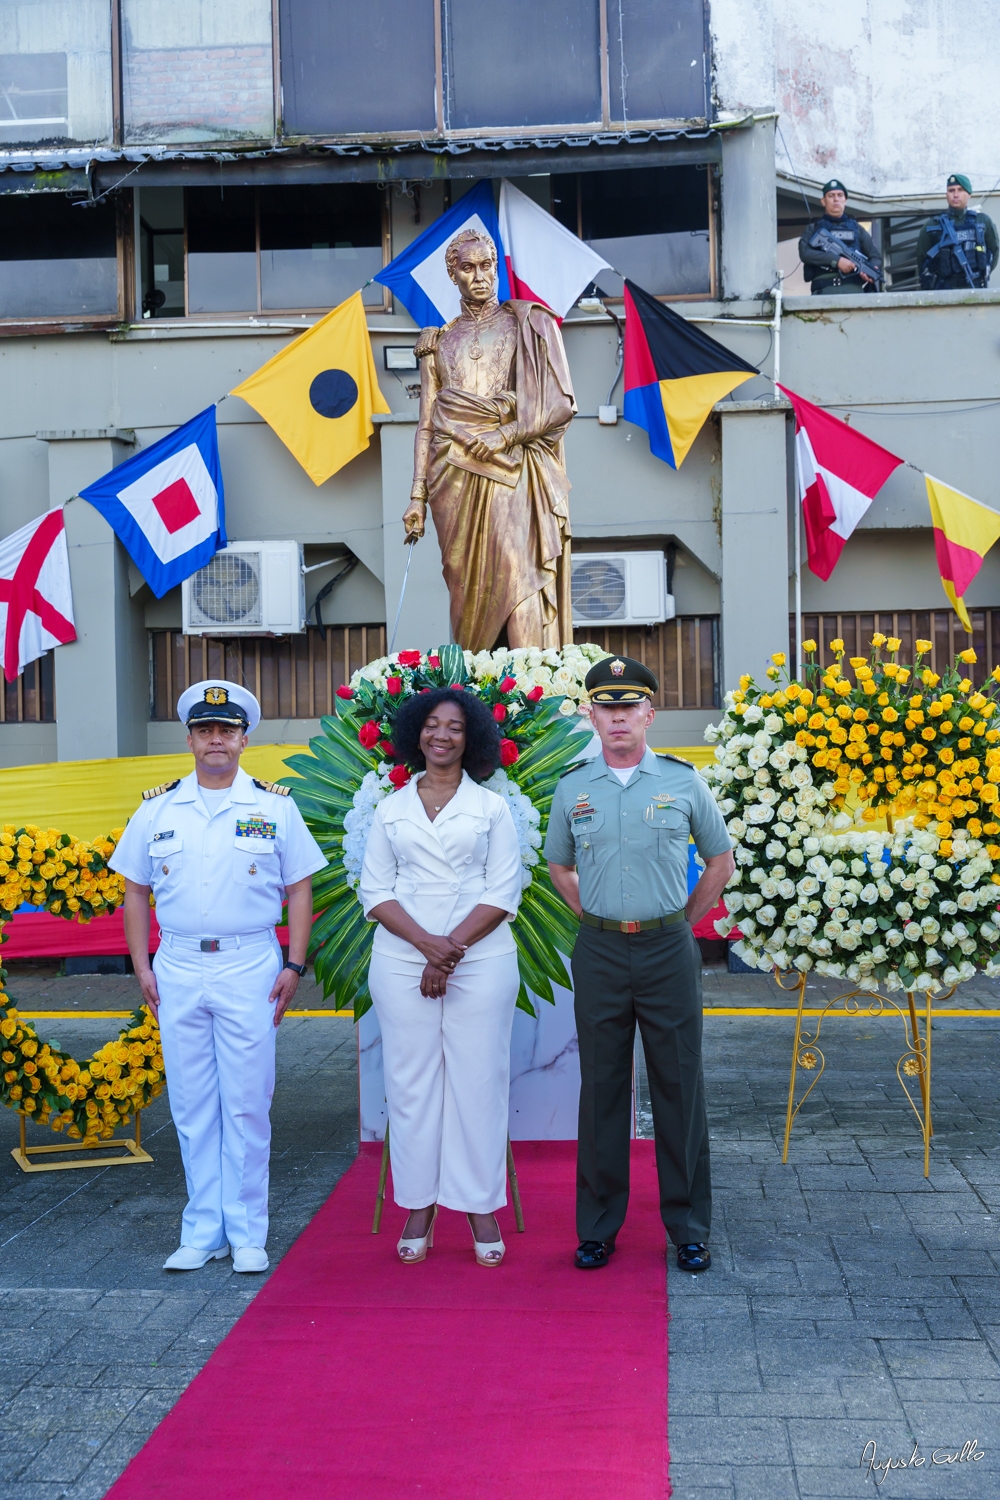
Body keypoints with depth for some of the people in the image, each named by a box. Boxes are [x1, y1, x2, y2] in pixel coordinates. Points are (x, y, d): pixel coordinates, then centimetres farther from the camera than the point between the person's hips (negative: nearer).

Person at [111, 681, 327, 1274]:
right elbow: (136, 891, 12)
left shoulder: (275, 807, 3)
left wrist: (294, 966, -3)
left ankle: (247, 1234, 12)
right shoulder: (157, 809, 8)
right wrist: (142, 968, 5)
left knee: (247, 1108, 1)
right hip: (177, 971, 2)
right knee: (192, 1108, 7)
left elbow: (299, 890, 5)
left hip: (250, 969, -2)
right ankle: (203, 1231, 17)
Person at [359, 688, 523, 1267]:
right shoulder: (391, 810, 11)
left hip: (482, 962, -1)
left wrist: (451, 951, -11)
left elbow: (503, 894, -1)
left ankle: (482, 1207, 10)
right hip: (402, 962, 2)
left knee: (478, 1081, 0)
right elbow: (375, 891, 5)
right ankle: (418, 1208, 12)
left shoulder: (492, 808, 6)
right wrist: (428, 943, -11)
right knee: (411, 1082, 2)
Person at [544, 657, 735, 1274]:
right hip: (599, 952, 1)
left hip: (668, 950, -1)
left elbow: (721, 861, 12)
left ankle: (689, 1228, 14)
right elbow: (559, 866, 20)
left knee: (679, 1088, 3)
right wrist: (595, 916, 9)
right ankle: (598, 1228, 16)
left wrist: (682, 920, 6)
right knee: (601, 1089, 6)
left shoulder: (683, 782, 1)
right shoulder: (573, 788, 6)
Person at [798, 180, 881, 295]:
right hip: (823, 291, -1)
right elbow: (805, 253, -1)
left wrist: (872, 272, -6)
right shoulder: (812, 229, 19)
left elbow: (875, 257, 20)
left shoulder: (856, 228, 24)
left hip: (853, 289, 1)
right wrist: (836, 260, -12)